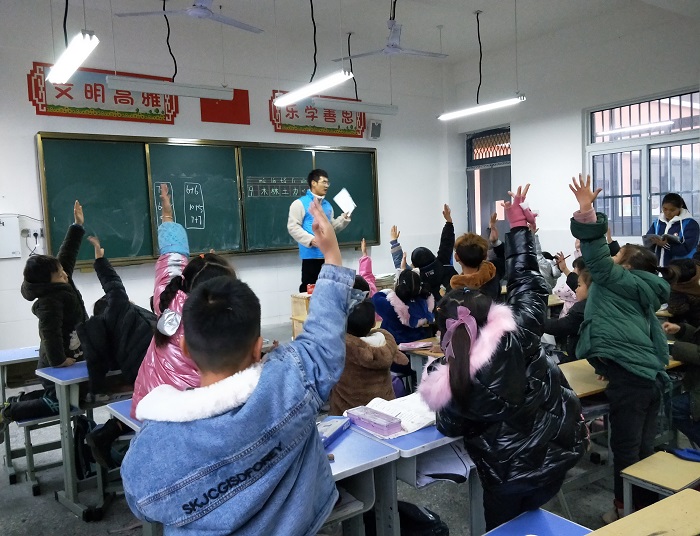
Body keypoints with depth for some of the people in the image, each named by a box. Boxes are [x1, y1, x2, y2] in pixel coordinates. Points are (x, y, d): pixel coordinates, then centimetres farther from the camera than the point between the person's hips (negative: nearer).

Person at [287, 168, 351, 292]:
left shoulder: (327, 205, 17)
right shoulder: (300, 203, -5)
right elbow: (292, 227, -12)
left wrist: (344, 218, 5)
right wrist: (310, 239, -21)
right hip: (311, 254, -6)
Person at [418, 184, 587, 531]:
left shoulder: (446, 384, -23)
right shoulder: (517, 335, -23)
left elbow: (452, 427, -4)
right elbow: (527, 284, -10)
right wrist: (519, 227, 0)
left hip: (508, 474, 0)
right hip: (558, 450, 1)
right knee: (529, 520, 28)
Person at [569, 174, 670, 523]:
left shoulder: (619, 280, 2)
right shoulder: (645, 298, 25)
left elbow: (596, 255, -14)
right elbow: (658, 340, 26)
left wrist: (586, 210, -21)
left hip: (628, 377, -9)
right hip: (649, 376, 9)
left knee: (626, 448, 0)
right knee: (643, 449, 14)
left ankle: (626, 510, 10)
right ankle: (646, 508, 22)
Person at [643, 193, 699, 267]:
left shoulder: (690, 223, -4)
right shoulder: (657, 222, 10)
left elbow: (686, 248, -15)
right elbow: (646, 242, 5)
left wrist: (665, 244, -28)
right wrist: (653, 242, -18)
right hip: (659, 266, 4)